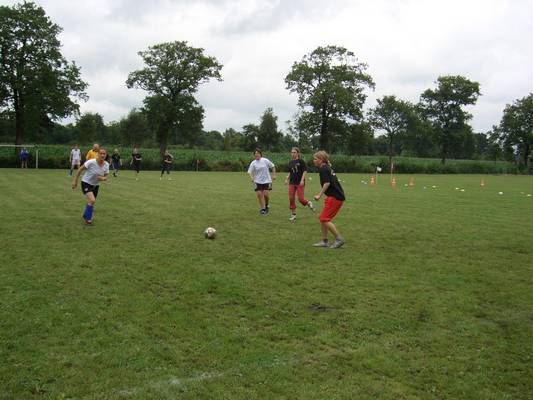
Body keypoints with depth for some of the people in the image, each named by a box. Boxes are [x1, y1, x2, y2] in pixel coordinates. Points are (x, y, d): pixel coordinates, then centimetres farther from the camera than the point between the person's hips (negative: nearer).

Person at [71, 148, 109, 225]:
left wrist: (103, 178, -26)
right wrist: (75, 181, -13)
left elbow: (106, 177, -2)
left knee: (91, 202, 16)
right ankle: (88, 219, -5)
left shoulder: (106, 165, -10)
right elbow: (80, 169, -15)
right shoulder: (91, 162, -25)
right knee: (92, 200, -24)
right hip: (86, 183, -6)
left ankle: (85, 216, 44)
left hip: (96, 185, 6)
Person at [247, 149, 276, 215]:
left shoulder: (265, 160, -3)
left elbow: (273, 166, 7)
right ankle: (262, 208, 9)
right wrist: (252, 177, -22)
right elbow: (250, 172, -2)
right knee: (259, 195, -6)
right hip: (258, 182, 1)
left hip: (267, 181, -1)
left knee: (266, 194, -10)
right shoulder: (253, 163, -1)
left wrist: (274, 175, 2)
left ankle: (266, 205, 19)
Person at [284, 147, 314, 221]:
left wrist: (302, 180, -18)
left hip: (300, 183, -5)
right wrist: (287, 178, 4)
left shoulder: (301, 161, -6)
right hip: (292, 182, 5)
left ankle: (309, 203, 27)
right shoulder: (290, 162, 11)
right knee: (291, 198, -3)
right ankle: (293, 214, 7)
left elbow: (305, 171, -8)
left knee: (301, 199, -6)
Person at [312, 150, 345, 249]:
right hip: (336, 196, 10)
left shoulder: (323, 169, -11)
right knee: (322, 218, 12)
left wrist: (319, 195, -19)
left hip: (335, 197, -10)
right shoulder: (327, 168, 17)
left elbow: (327, 183, -21)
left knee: (325, 219, -7)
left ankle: (339, 239, -2)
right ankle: (324, 241, 16)